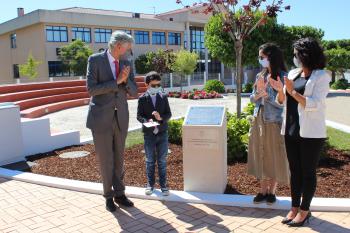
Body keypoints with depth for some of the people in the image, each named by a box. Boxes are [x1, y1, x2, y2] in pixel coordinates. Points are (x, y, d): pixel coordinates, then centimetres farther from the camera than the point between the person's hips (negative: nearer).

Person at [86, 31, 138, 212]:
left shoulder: (126, 63, 6)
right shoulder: (95, 60, -7)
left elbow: (134, 93, 5)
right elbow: (91, 89, -16)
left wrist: (126, 79, -15)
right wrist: (117, 81, -18)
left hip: (120, 117, 4)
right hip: (101, 118, -4)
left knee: (119, 158, 13)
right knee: (105, 159, 5)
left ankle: (119, 194, 28)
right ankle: (109, 196, 24)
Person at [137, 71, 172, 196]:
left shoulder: (163, 97, 1)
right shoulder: (142, 99, -4)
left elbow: (168, 114, 1)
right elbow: (139, 115, -4)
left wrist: (161, 118, -20)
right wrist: (147, 121, -23)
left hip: (162, 133, 1)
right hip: (149, 134, -1)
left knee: (162, 161, 8)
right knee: (150, 161, 10)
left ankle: (163, 184, 18)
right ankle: (150, 184, 23)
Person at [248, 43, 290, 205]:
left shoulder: (282, 76, -10)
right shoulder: (260, 75, 8)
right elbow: (252, 98, 8)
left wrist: (265, 92, -17)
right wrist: (259, 93, -12)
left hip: (274, 123, -6)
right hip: (259, 121, 6)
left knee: (274, 157, 7)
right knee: (260, 155, 11)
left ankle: (272, 191, 23)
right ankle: (263, 190, 24)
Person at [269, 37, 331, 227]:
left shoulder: (321, 76, -7)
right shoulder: (293, 73, 10)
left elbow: (315, 104, -18)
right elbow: (281, 101, 12)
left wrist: (292, 91, -18)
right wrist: (280, 90, -7)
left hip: (311, 132, -6)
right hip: (291, 130, 6)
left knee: (308, 172, 6)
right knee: (294, 171, 12)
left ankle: (304, 210, 18)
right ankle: (295, 207, 24)